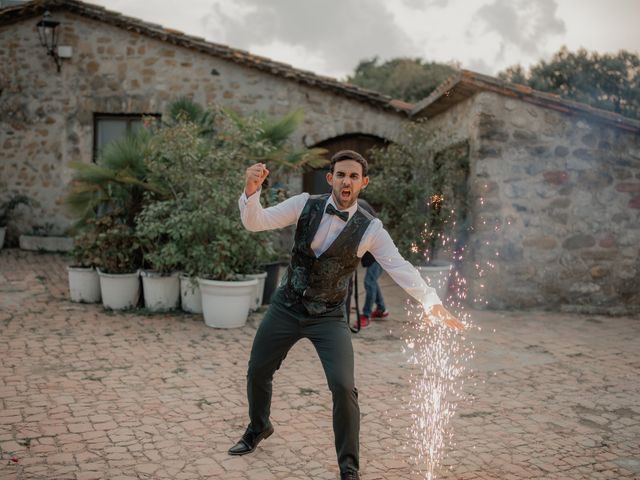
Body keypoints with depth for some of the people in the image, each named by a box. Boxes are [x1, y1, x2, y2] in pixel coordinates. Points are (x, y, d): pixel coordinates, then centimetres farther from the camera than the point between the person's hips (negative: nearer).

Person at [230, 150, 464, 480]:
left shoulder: (369, 229, -14)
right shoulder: (305, 205, -10)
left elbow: (400, 267, -20)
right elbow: (255, 222, -15)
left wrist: (432, 302, -34)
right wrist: (251, 191, -36)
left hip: (329, 317, -2)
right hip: (286, 307, 3)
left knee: (343, 388, -16)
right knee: (257, 371, 16)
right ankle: (258, 427, 48)